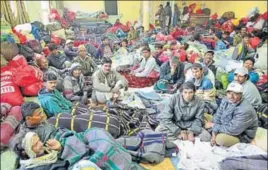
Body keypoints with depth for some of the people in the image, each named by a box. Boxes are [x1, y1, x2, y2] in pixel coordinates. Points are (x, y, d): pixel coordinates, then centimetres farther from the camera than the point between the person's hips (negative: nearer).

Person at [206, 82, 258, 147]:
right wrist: (214, 133, -17)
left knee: (220, 139, -34)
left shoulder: (245, 110, -34)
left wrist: (213, 126, -21)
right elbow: (218, 116, -5)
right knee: (205, 117, 1)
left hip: (242, 135, -7)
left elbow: (232, 130, -32)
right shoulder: (226, 100, -10)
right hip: (226, 126, 7)